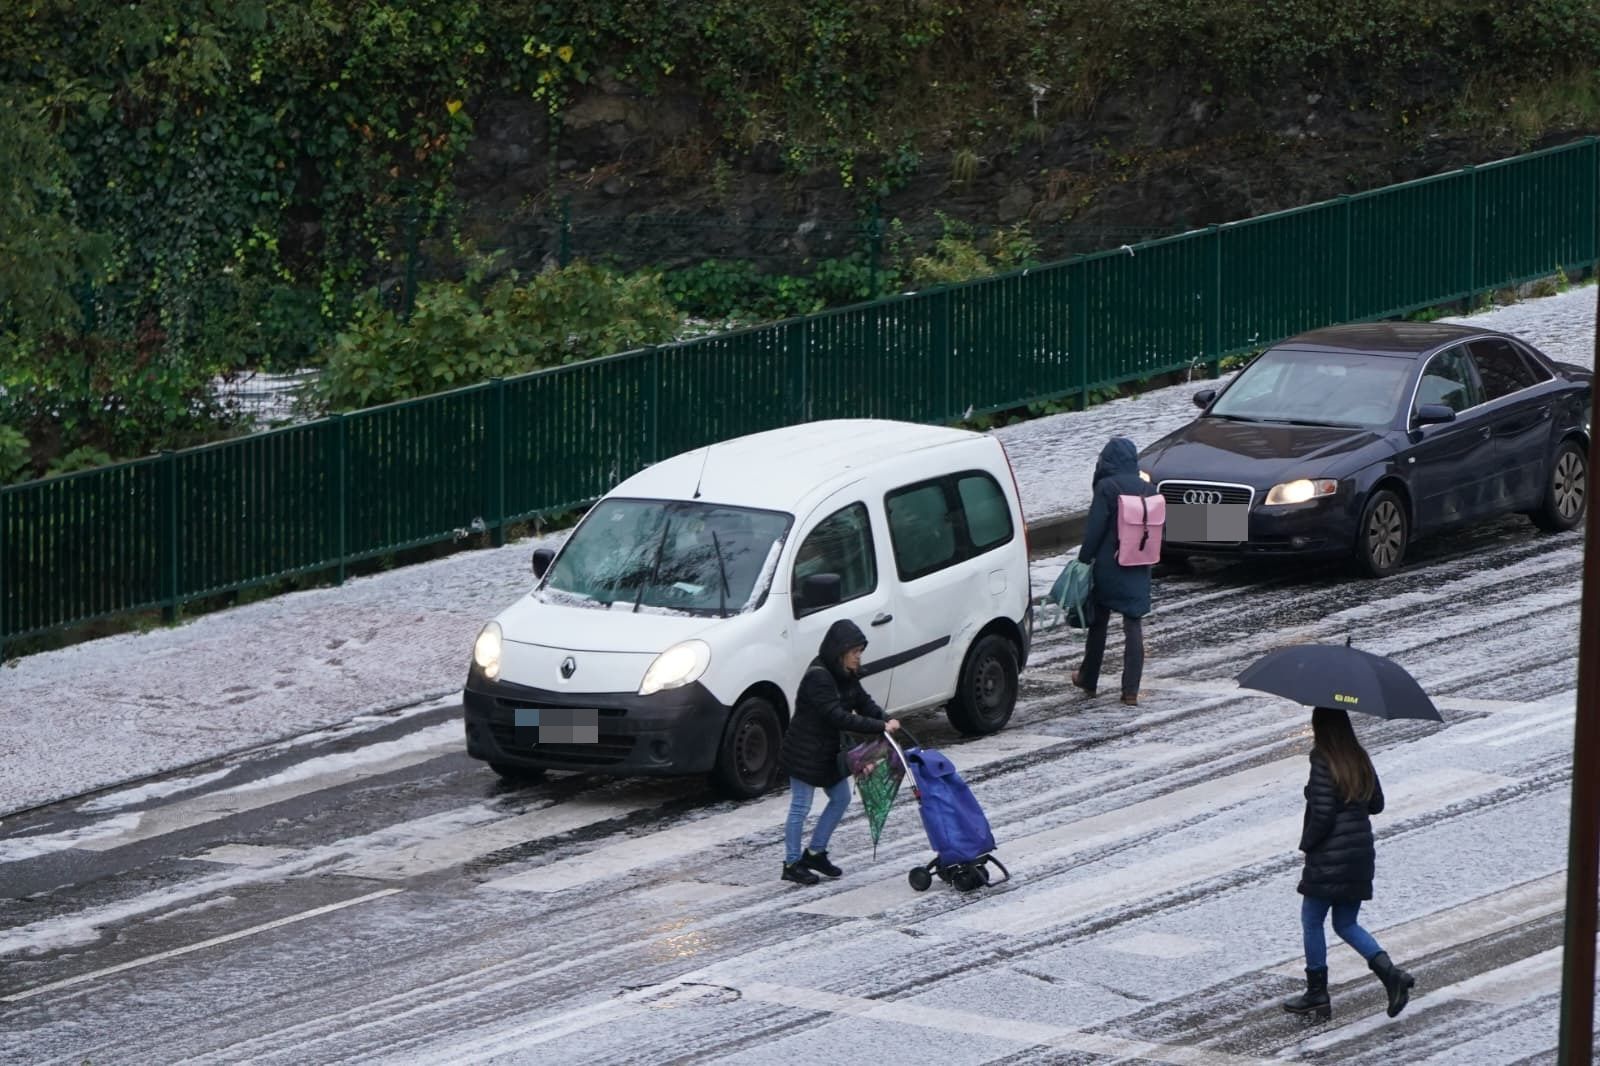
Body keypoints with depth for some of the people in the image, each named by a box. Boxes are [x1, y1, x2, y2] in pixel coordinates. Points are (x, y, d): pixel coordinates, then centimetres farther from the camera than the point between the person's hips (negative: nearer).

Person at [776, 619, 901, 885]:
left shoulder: (846, 675, 3)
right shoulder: (818, 677, -26)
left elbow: (864, 703, 6)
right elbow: (838, 716, -31)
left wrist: (886, 721, -14)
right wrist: (880, 727, -31)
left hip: (829, 751, 9)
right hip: (805, 753, -9)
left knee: (841, 799, 16)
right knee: (800, 808, 1)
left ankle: (815, 853, 28)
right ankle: (792, 864, 11)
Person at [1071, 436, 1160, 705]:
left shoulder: (1107, 487, -12)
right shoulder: (1149, 489, 4)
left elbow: (1094, 529, -14)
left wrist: (1084, 560, -7)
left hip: (1108, 566, -4)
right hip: (1138, 570, 4)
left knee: (1098, 623, 13)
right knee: (1133, 626, 3)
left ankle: (1089, 680, 26)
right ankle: (1131, 691, -1)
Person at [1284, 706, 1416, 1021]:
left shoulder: (1323, 763, -16)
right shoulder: (1360, 760, 6)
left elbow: (1322, 814, -20)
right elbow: (1376, 804, 13)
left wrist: (1307, 843, -5)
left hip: (1329, 858, -7)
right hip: (1361, 855, 7)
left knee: (1312, 921, 9)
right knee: (1346, 924, 16)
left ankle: (1317, 994, 13)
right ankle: (1390, 973, -4)